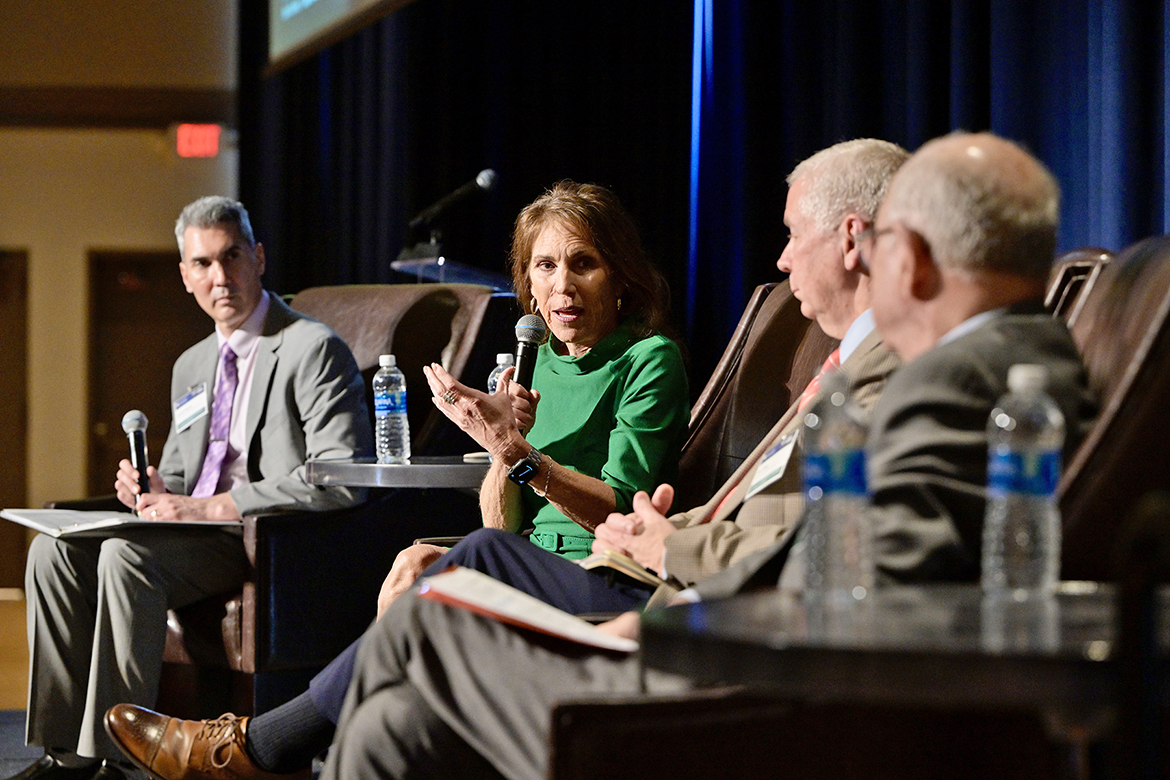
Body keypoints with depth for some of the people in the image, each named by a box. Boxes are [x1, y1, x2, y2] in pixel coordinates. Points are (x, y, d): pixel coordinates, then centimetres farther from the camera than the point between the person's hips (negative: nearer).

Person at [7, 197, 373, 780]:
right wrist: (152, 491, -1)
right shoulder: (191, 366, 21)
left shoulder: (313, 349, -7)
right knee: (54, 549, -12)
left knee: (125, 554, -30)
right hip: (198, 535, 8)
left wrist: (210, 507, -20)